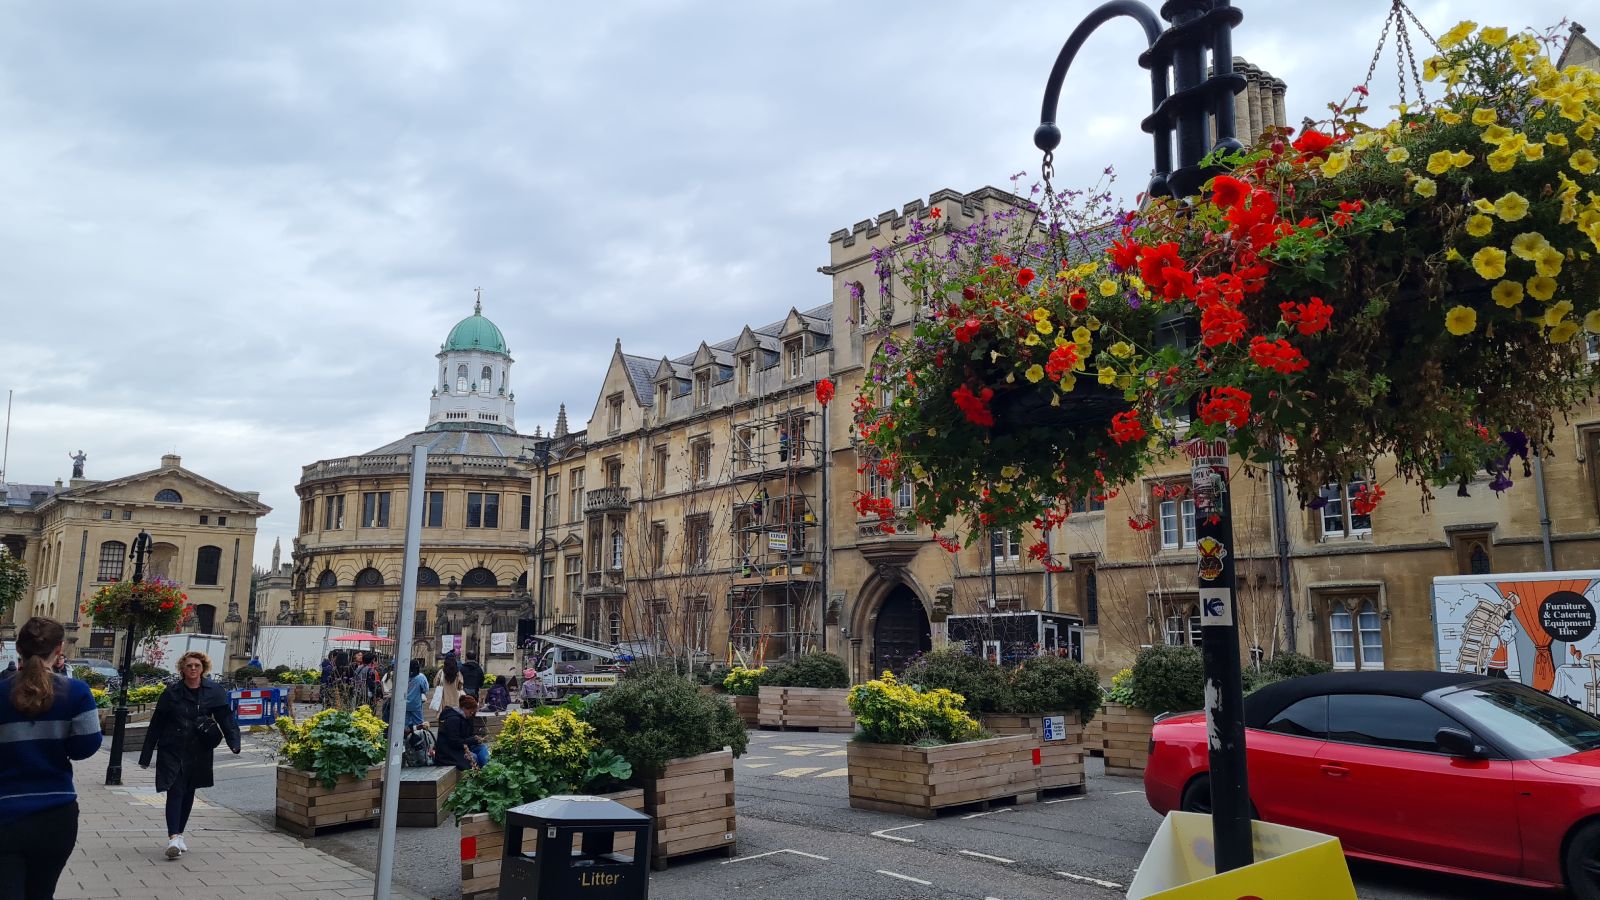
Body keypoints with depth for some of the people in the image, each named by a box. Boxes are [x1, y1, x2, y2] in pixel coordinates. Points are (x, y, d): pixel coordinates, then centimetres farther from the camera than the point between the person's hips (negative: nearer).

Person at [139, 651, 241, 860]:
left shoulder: (213, 691, -1)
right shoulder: (172, 692, -3)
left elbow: (225, 717, -4)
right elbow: (157, 723, 3)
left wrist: (234, 743, -17)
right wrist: (146, 754, 5)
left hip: (198, 752, 2)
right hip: (172, 750, -2)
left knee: (189, 792, 12)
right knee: (175, 791, -11)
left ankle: (178, 835, 27)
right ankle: (173, 838, -15)